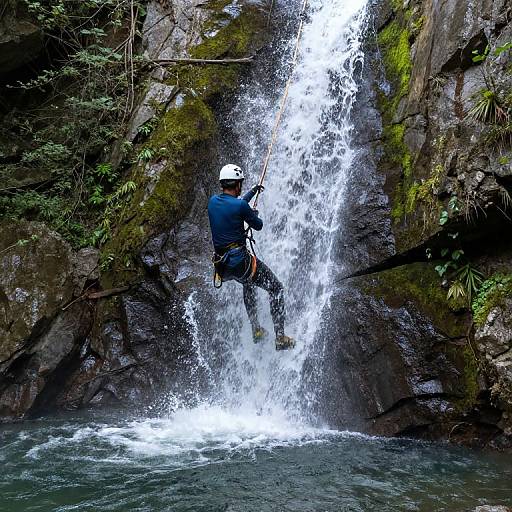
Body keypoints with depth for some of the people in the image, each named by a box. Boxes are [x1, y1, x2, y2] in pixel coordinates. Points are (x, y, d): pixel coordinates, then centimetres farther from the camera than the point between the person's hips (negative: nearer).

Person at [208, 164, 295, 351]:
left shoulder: (213, 201, 6)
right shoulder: (240, 205, -15)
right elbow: (258, 226, 0)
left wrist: (253, 191, 39)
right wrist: (254, 214, 23)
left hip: (221, 265, 8)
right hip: (240, 261, -7)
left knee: (249, 284, 36)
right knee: (276, 289, 9)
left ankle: (256, 330, 36)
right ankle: (280, 338, 5)